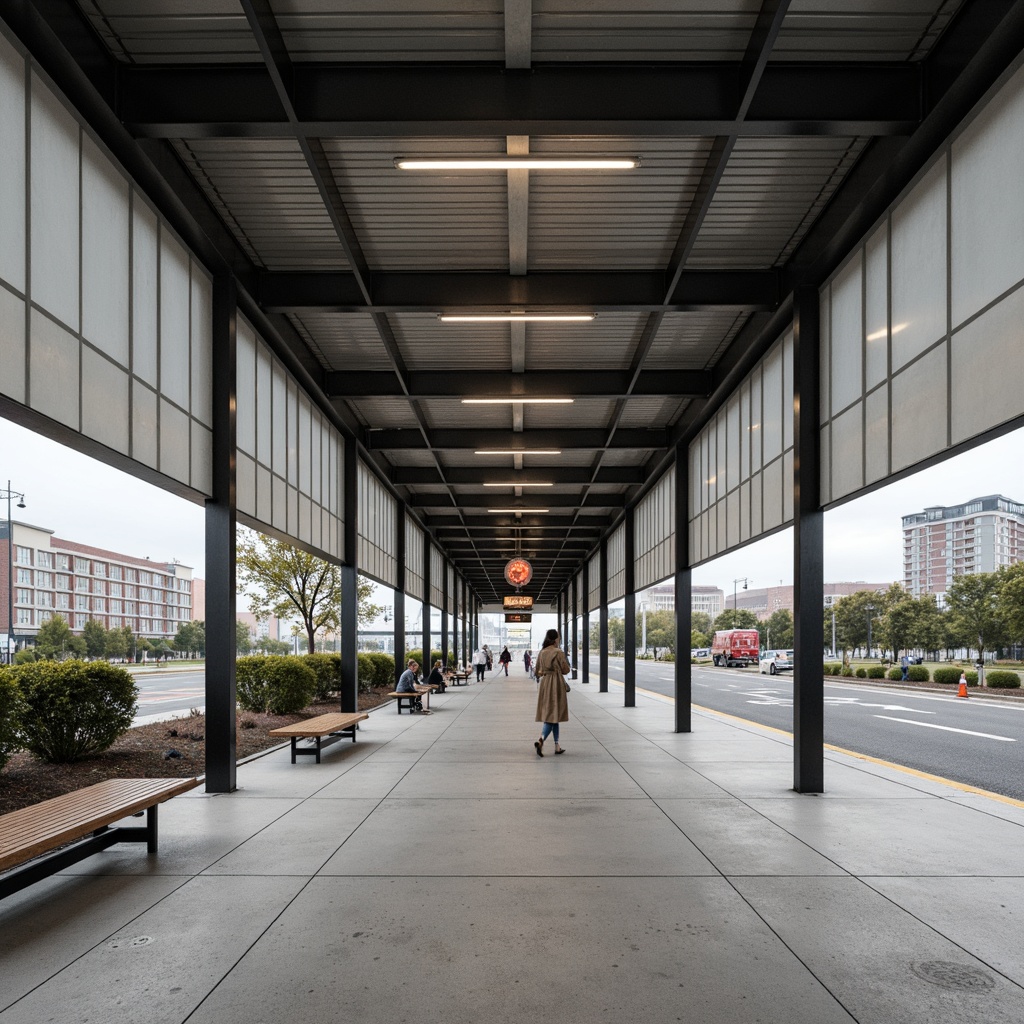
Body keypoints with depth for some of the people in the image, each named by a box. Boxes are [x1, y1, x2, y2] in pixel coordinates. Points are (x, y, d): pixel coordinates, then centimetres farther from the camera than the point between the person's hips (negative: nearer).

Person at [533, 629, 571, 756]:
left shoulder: (542, 652, 6)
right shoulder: (559, 652, -12)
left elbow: (538, 671, 12)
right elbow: (566, 670, -6)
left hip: (544, 684, 6)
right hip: (556, 684, -6)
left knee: (551, 715, 13)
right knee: (554, 714, -5)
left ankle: (557, 746, 16)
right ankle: (541, 740, -25)